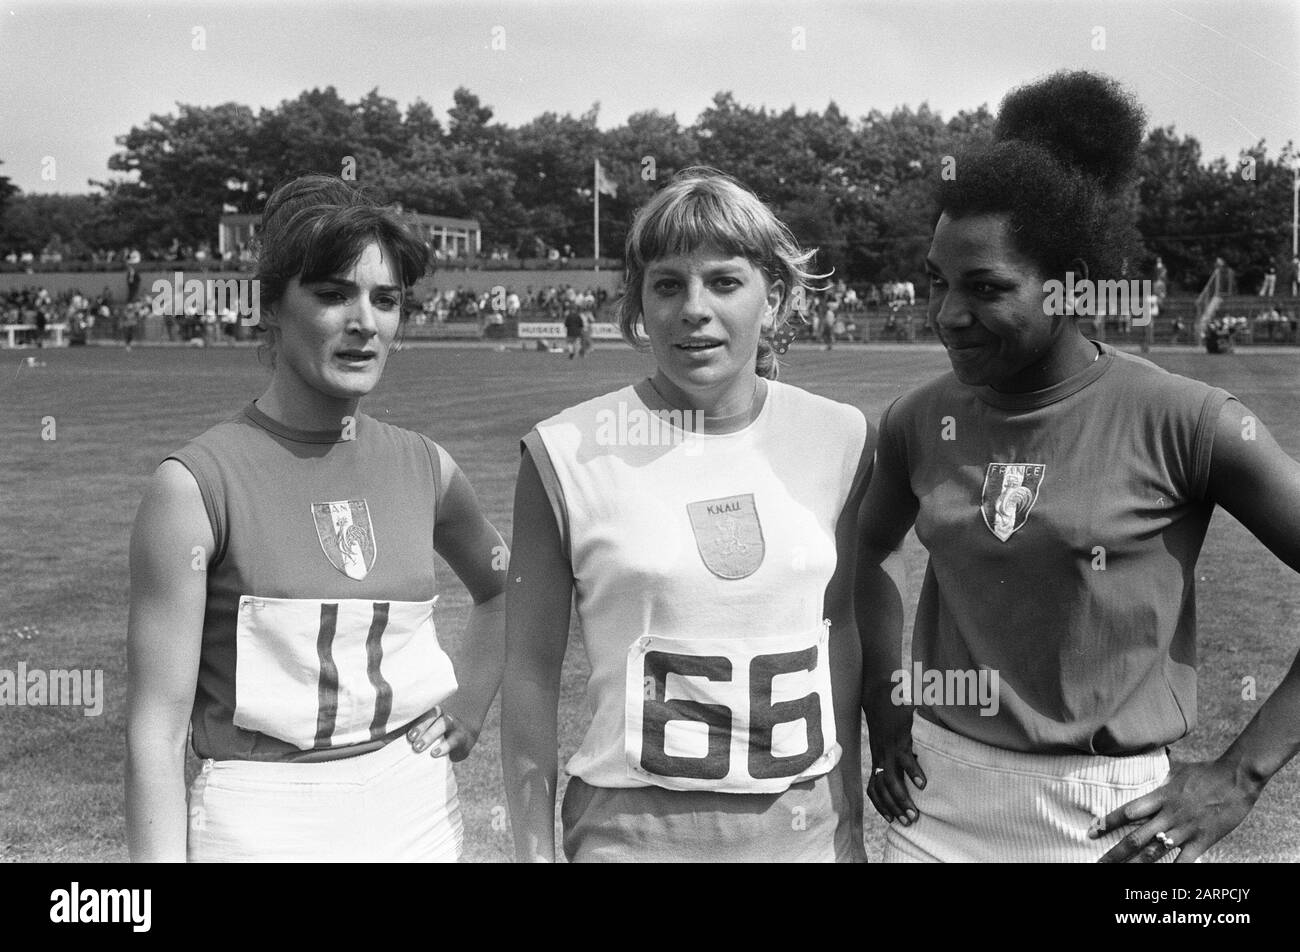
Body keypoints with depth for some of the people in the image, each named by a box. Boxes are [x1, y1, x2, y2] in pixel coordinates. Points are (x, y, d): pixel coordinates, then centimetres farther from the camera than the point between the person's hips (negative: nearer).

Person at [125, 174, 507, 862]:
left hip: (418, 813, 4)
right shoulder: (196, 484, -11)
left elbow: (501, 588, 21)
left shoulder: (422, 467, 2)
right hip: (261, 824, -4)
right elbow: (156, 733, -12)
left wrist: (470, 703, 9)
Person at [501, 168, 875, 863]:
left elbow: (841, 638, 7)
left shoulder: (839, 438, -2)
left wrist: (851, 825, 9)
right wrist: (533, 846, -4)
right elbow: (531, 668, -4)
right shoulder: (564, 453, -10)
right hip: (633, 829, -2)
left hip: (806, 825, 3)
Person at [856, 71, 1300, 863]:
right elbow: (868, 555, 16)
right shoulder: (920, 422, -1)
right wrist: (885, 713, 7)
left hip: (1110, 816, -3)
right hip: (938, 802, 3)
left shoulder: (1184, 424, -13)